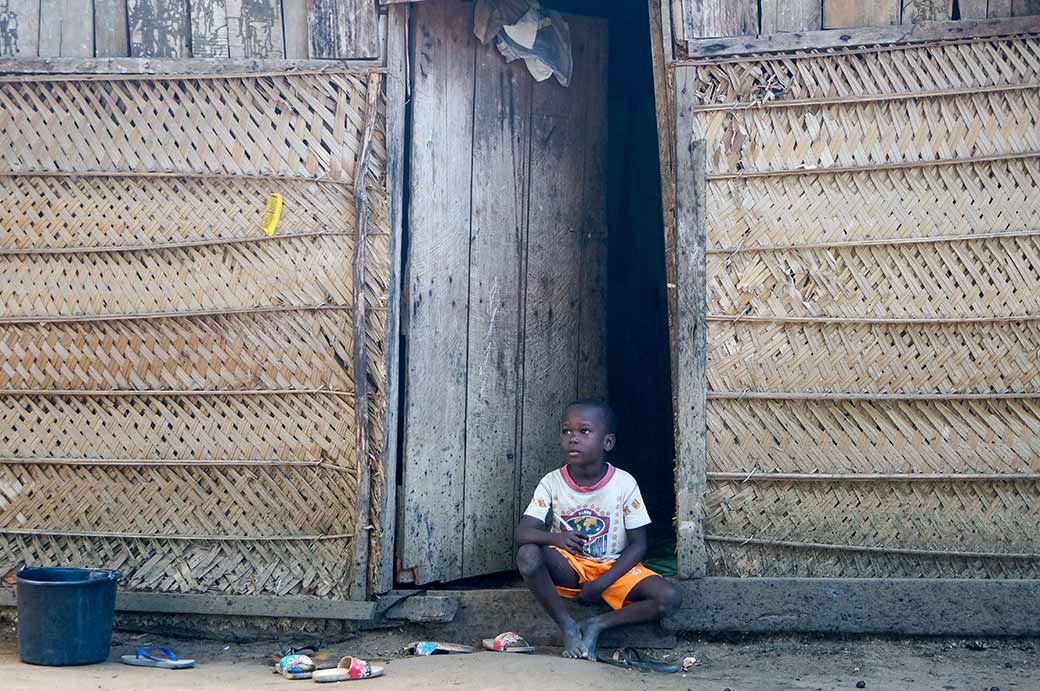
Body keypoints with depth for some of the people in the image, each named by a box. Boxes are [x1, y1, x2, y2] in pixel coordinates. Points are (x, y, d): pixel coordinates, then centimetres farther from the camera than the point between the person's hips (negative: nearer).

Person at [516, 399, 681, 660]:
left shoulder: (624, 484, -12)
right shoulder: (552, 483, -9)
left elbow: (638, 545, -8)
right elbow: (522, 532, -17)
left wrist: (601, 584, -17)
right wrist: (555, 537, -39)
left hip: (614, 568, 0)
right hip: (569, 568, 0)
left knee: (669, 598, -24)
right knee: (528, 555, -32)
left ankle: (598, 624, -9)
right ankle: (567, 626, -16)